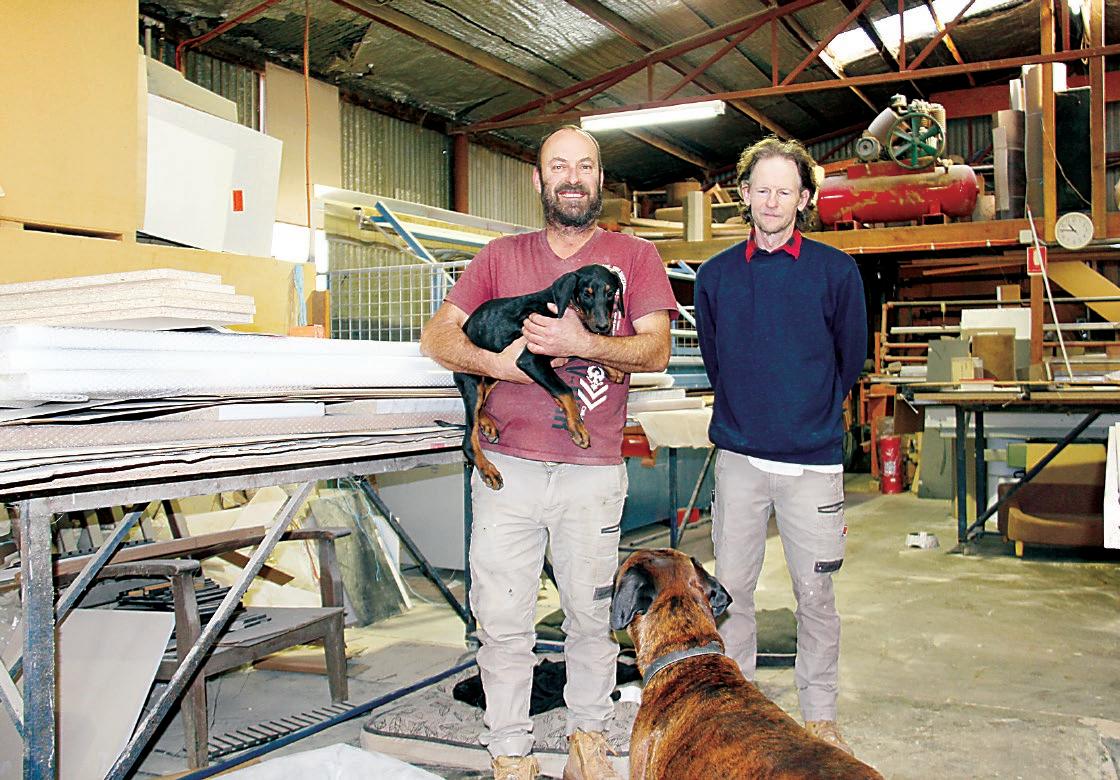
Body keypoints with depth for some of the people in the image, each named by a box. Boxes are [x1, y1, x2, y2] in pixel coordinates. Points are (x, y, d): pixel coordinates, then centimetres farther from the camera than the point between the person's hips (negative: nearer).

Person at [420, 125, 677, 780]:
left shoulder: (634, 256, 8)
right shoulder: (502, 257, 12)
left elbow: (656, 350, -4)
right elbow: (436, 336, 8)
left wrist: (581, 344, -20)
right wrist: (496, 362, -10)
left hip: (594, 471, -1)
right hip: (507, 465, 1)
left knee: (592, 615, 8)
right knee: (503, 620, 3)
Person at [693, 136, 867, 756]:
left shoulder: (836, 271, -1)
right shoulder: (715, 275, 5)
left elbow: (851, 361, 8)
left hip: (813, 461, -2)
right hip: (739, 457, 2)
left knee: (815, 594, 7)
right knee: (731, 588, 8)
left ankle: (820, 716, 23)